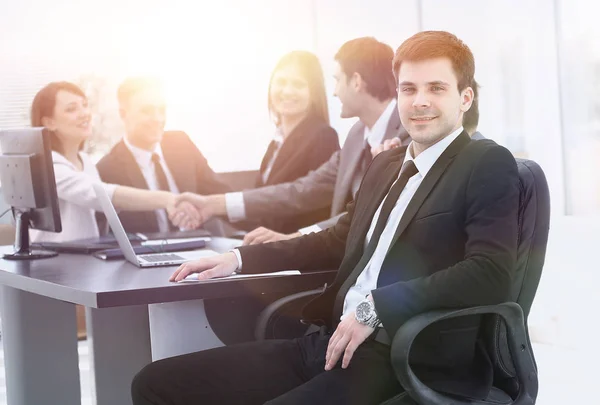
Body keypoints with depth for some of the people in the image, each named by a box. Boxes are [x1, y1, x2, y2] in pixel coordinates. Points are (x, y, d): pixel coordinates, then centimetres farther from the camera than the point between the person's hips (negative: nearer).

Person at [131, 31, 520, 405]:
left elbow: (491, 274, -17)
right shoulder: (385, 164, 20)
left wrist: (377, 307, -22)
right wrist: (239, 259, 21)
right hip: (332, 342, 8)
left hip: (407, 362, -8)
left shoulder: (488, 165, -3)